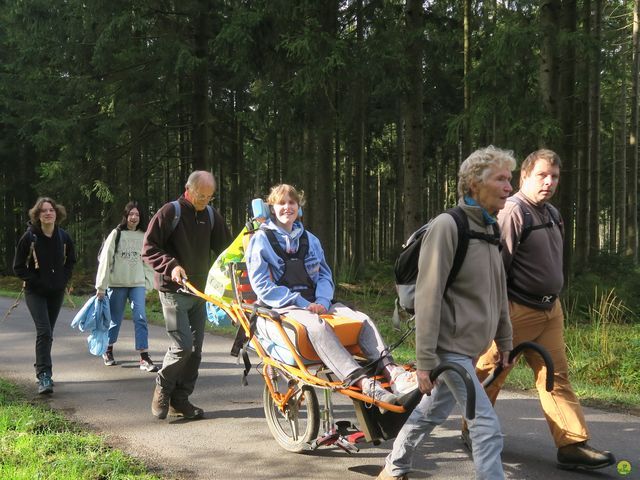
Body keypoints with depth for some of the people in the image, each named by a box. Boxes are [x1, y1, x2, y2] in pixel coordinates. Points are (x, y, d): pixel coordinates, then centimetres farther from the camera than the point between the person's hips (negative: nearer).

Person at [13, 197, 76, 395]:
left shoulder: (64, 237, -2)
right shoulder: (29, 237, -11)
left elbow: (70, 261, 15)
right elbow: (18, 267, -5)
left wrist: (63, 279, 0)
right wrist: (35, 280, -14)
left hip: (57, 292, 4)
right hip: (35, 292, -4)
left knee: (47, 332, 13)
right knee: (44, 331, -17)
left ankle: (42, 370, 29)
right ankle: (44, 376, -17)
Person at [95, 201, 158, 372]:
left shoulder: (144, 236, 6)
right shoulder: (116, 234, -1)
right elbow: (105, 259, -4)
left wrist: (148, 282, 1)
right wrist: (101, 286, -7)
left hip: (138, 284, 1)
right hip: (116, 284, -1)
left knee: (140, 318, -10)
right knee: (115, 320, 9)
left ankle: (144, 358, -12)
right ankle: (108, 351, 32)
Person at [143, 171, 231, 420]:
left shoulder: (211, 215, 10)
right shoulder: (170, 212, -8)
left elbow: (225, 247, 11)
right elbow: (148, 248, -10)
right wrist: (171, 266, -23)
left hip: (200, 290, 6)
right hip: (174, 290, -6)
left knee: (195, 348, 5)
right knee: (182, 346, -15)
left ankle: (180, 400, 15)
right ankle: (162, 388, 8)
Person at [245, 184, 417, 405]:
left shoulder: (309, 239, 20)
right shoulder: (261, 240, 3)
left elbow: (325, 275, 17)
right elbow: (262, 286, -6)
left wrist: (322, 301, -7)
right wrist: (303, 304, -15)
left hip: (315, 303, 6)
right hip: (283, 307, -6)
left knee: (362, 319, -20)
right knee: (318, 326, -37)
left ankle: (391, 371, -37)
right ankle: (363, 383, -52)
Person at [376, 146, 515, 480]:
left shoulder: (489, 229, 9)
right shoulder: (447, 226, -17)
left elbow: (498, 293, 18)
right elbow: (428, 296, -20)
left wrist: (505, 342, 18)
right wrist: (425, 359, -22)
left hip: (471, 346, 8)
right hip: (451, 345, -8)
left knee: (432, 413, 20)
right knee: (487, 427, -10)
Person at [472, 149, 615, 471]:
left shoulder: (552, 213, 13)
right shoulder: (512, 211, -15)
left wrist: (553, 299, 21)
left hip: (550, 309, 9)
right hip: (517, 311, -8)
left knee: (556, 376, 4)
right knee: (490, 374, 5)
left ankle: (573, 445, 2)